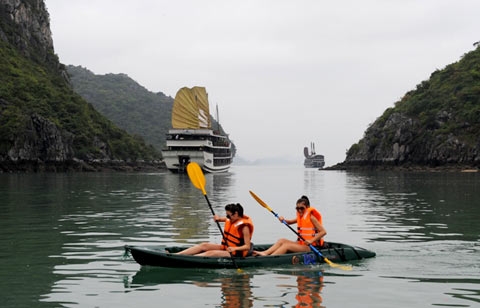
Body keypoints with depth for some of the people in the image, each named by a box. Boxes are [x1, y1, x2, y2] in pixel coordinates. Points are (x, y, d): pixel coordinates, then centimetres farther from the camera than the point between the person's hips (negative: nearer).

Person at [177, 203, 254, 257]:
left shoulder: (244, 227, -20)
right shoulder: (232, 219, 3)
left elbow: (247, 246, -23)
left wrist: (234, 249, -37)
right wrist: (219, 219, 2)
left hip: (235, 254, -9)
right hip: (225, 248, 9)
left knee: (211, 253, -26)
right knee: (204, 245, -5)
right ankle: (177, 255, -13)